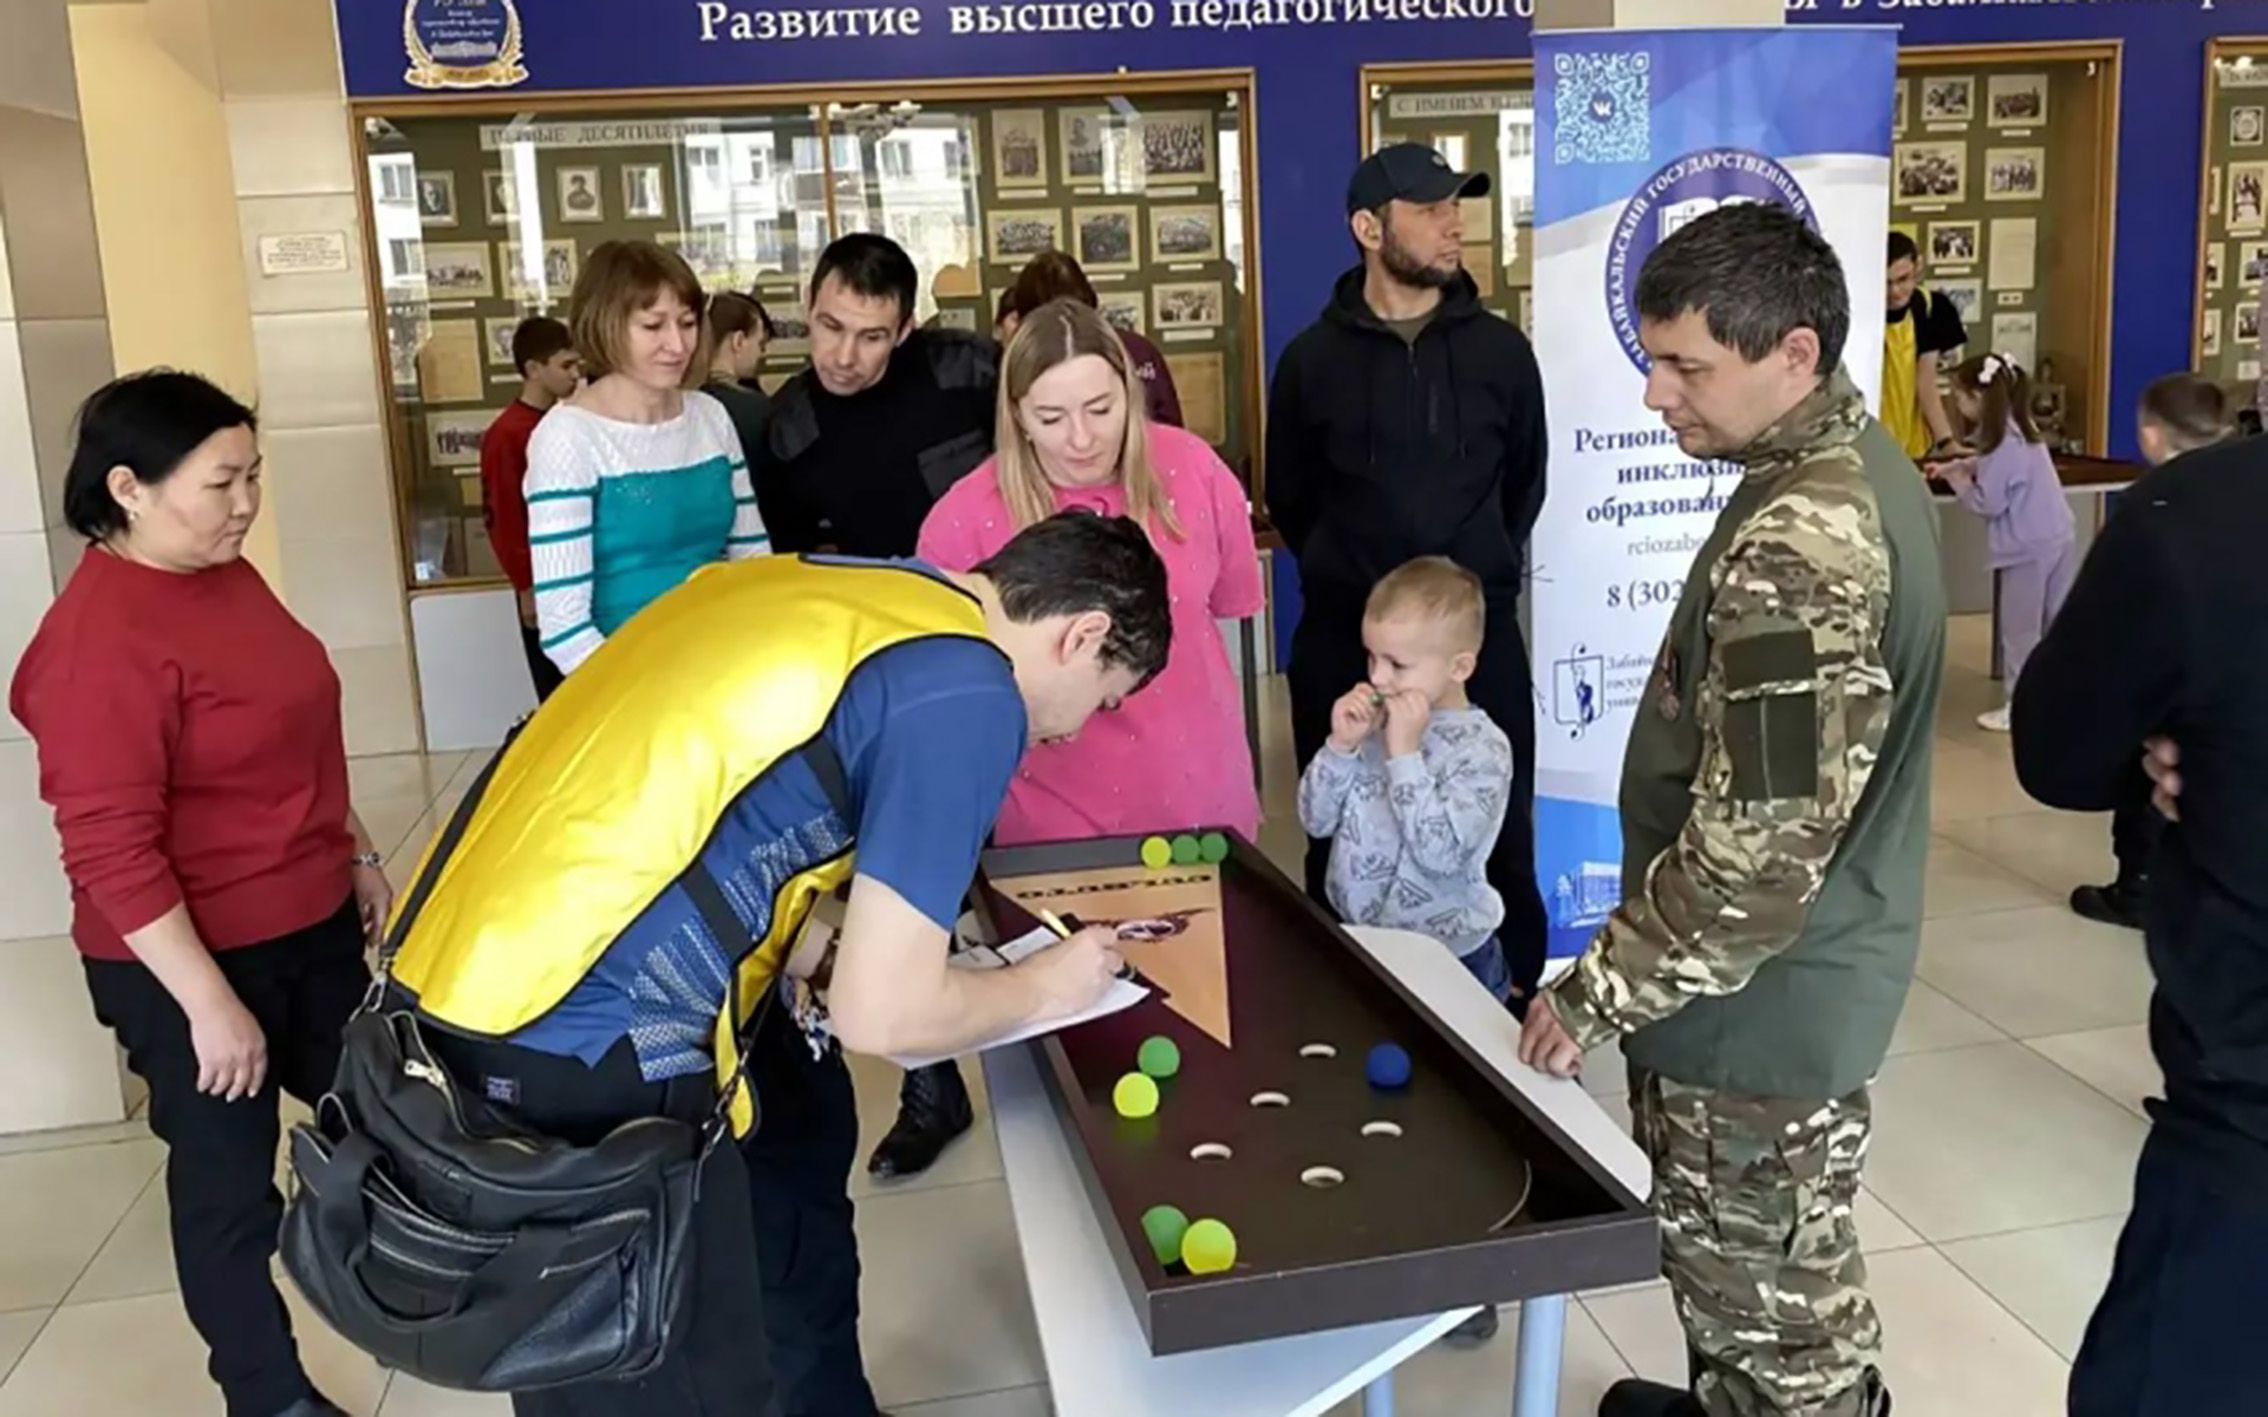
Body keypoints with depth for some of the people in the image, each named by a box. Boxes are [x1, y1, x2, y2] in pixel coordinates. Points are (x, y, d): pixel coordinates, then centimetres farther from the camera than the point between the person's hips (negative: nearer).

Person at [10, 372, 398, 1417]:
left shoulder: (228, 574, 2)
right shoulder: (98, 638, -24)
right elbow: (110, 857, -24)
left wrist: (356, 855, 18)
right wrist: (209, 1002, -23)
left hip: (312, 923, 8)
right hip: (190, 959, -8)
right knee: (228, 1175, 10)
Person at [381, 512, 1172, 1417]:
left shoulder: (844, 593, 10)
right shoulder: (968, 695, -15)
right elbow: (881, 1013, -15)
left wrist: (830, 954, 8)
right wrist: (1042, 986, 3)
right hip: (569, 1056, -9)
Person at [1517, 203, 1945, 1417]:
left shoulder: (1801, 542, -28)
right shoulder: (1852, 468, 5)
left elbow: (1760, 848, -29)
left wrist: (1600, 991, -17)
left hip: (1761, 999, -10)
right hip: (1796, 978, 10)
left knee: (1772, 1297, 10)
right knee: (1755, 1272, 27)